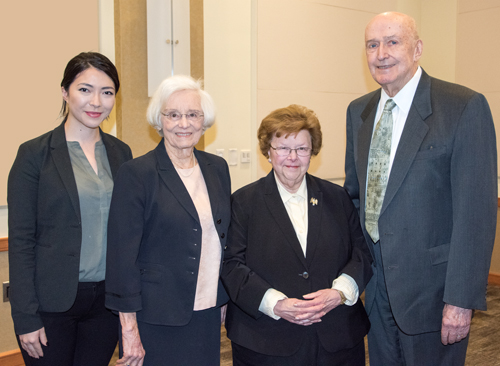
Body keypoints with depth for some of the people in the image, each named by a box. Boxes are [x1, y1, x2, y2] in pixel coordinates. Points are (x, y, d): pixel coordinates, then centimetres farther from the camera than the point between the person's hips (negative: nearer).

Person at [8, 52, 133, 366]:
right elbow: (20, 240, -8)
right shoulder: (35, 154, -6)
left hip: (106, 299, 4)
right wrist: (26, 318, -10)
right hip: (52, 303, -4)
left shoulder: (121, 153, 6)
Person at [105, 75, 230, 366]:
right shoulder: (136, 174, -10)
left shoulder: (217, 168, 6)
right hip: (157, 318, -5)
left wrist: (225, 299, 12)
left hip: (208, 313, 5)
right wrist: (129, 328, -11)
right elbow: (123, 254, -11)